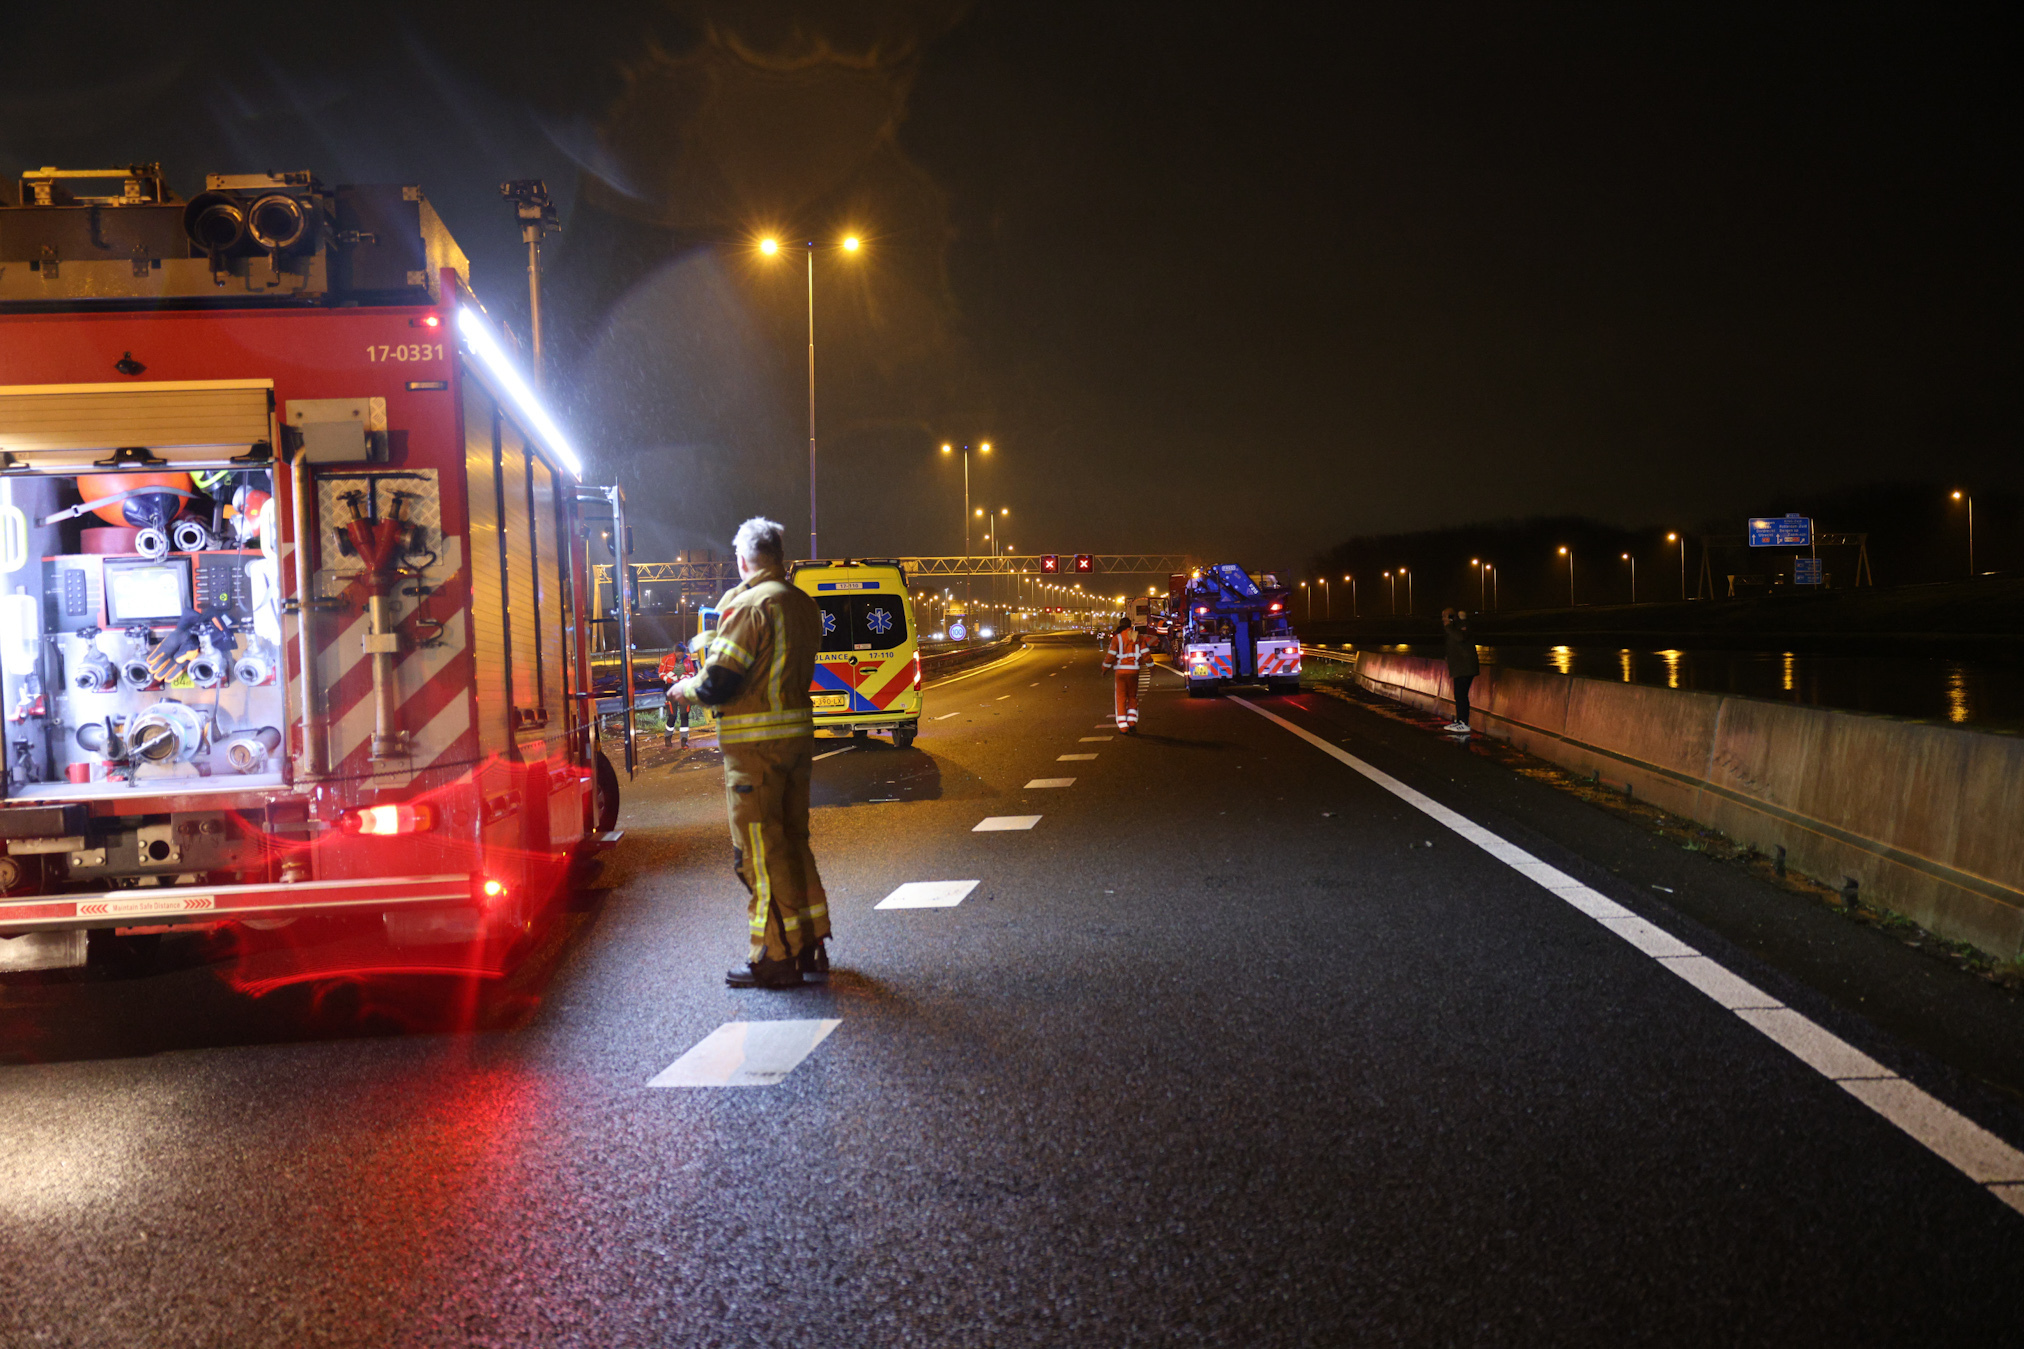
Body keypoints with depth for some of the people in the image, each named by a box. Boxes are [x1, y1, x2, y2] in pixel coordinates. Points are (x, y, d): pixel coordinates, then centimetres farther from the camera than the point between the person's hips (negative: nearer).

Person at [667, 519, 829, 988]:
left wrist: (684, 689, 3)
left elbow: (717, 684, -18)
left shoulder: (747, 605, -15)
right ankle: (811, 944, 24)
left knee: (759, 849, 0)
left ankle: (776, 958, 5)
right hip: (798, 736, 8)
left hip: (754, 744, -8)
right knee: (793, 839, 18)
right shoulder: (805, 606, 10)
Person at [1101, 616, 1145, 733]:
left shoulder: (1117, 638, -5)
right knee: (1132, 698, 15)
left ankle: (1123, 727, 0)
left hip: (1121, 671, -2)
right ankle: (1132, 723, 3)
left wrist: (1105, 667, 1)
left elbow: (1111, 654, -10)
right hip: (1134, 671, 2)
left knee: (1121, 698, 4)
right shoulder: (1137, 637, 5)